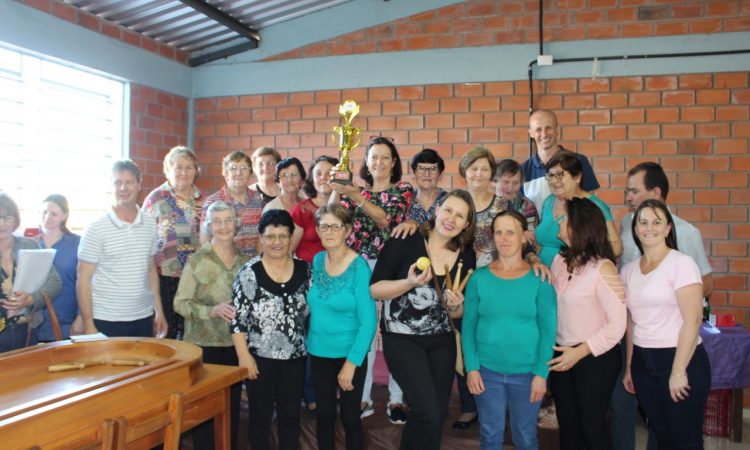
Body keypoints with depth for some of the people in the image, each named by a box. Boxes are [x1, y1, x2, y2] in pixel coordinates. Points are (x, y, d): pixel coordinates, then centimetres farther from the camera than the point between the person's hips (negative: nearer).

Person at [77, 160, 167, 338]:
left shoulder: (150, 224, 5)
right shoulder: (95, 230, -8)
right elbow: (83, 280, -6)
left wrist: (159, 311, 11)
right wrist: (88, 325, -10)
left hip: (144, 319, 4)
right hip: (106, 322, -4)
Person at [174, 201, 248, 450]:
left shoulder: (245, 261, 4)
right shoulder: (197, 260, -8)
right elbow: (180, 303, -10)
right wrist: (213, 310, -23)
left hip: (236, 346, 4)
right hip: (204, 345, -3)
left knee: (232, 406, 13)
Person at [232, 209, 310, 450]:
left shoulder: (304, 269, 1)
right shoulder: (250, 272, -10)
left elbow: (311, 309, 10)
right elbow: (237, 317, -10)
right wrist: (243, 355, -13)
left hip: (294, 356, 3)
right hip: (259, 356, -3)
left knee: (290, 415, 14)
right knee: (260, 416, 11)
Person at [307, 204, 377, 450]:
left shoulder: (359, 267, -17)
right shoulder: (317, 260, -1)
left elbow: (368, 322, -17)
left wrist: (351, 363, -18)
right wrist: (308, 342, 6)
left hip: (349, 355, -4)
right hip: (318, 352, 5)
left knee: (350, 417, 10)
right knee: (324, 415, 16)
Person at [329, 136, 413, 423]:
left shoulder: (403, 190, 3)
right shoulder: (355, 191, 11)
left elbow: (387, 219, -15)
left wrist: (356, 196, -24)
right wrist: (336, 191, -22)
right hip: (360, 267, 2)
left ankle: (396, 399, 15)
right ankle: (362, 397, 15)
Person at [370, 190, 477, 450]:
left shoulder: (466, 255, 2)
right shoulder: (404, 241, -13)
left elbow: (458, 314, 10)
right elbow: (374, 290, -12)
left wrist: (455, 306, -12)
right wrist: (410, 283, -26)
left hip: (442, 340, 5)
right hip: (402, 338, -5)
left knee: (439, 413, 11)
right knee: (428, 412, -13)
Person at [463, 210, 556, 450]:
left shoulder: (539, 279, -5)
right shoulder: (479, 277, -2)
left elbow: (548, 330, -5)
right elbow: (469, 325, 0)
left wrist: (541, 373, -9)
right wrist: (471, 367, -6)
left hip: (527, 373, -1)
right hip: (487, 371, 1)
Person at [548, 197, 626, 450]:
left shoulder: (602, 268, -16)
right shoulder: (559, 261, 2)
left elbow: (618, 323, -17)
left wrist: (580, 352, -16)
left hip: (595, 358, -6)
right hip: (562, 355, 6)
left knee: (592, 427, 7)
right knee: (567, 426, 16)